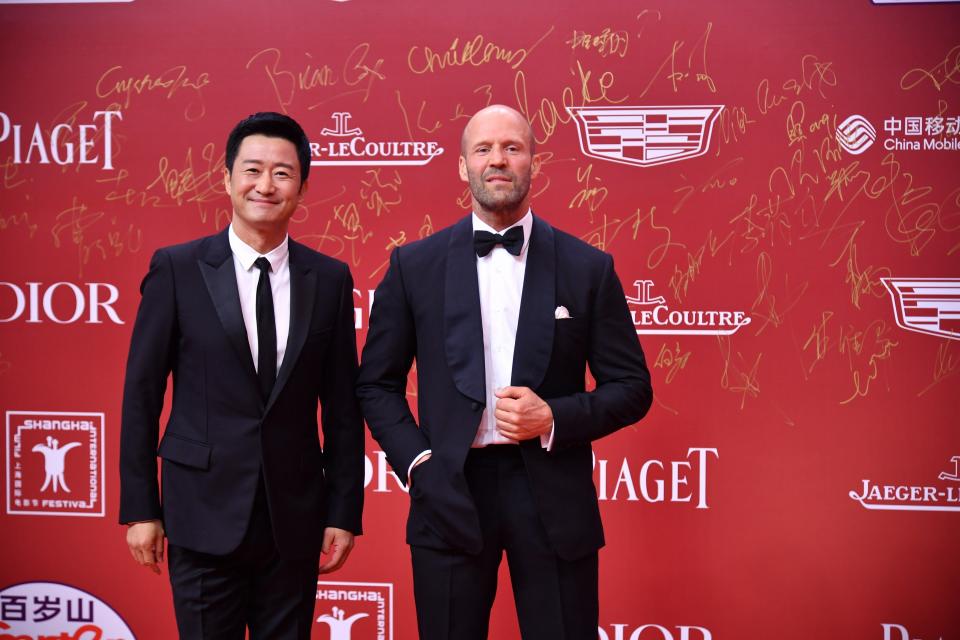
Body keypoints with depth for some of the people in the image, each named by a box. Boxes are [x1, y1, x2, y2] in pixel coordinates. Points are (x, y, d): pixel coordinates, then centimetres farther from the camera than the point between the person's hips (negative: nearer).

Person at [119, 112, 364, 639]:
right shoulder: (177, 269, -3)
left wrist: (344, 512, 3)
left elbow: (342, 406, 5)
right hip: (205, 515, -2)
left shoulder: (330, 279, 2)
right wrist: (139, 508, -3)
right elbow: (141, 394, -1)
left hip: (294, 517, 2)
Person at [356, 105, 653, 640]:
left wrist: (555, 418, -12)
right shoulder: (415, 265, 4)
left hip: (552, 495, 0)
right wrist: (415, 460, -4)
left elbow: (632, 387, 4)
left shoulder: (588, 268, 2)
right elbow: (378, 383, 9)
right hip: (449, 493, 1)